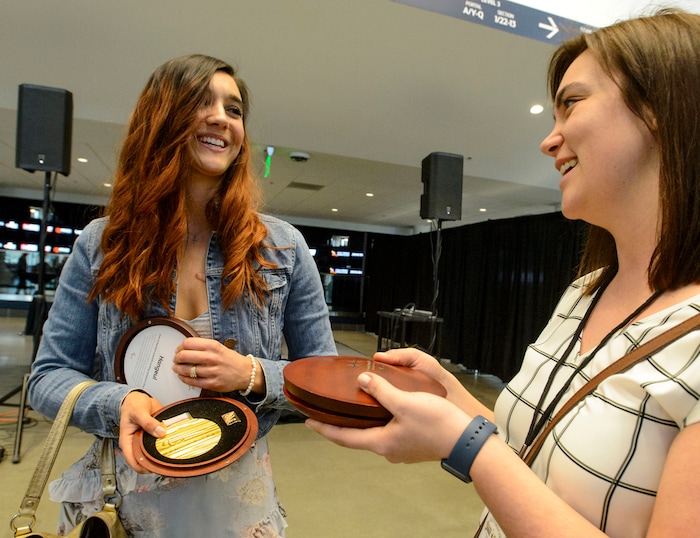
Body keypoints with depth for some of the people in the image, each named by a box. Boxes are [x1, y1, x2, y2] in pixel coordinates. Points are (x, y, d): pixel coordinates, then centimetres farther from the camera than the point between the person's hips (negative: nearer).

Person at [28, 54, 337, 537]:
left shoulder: (283, 247, -10)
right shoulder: (101, 244, -6)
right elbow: (49, 376, -1)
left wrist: (252, 375, -23)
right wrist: (119, 403, -21)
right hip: (127, 493, 1)